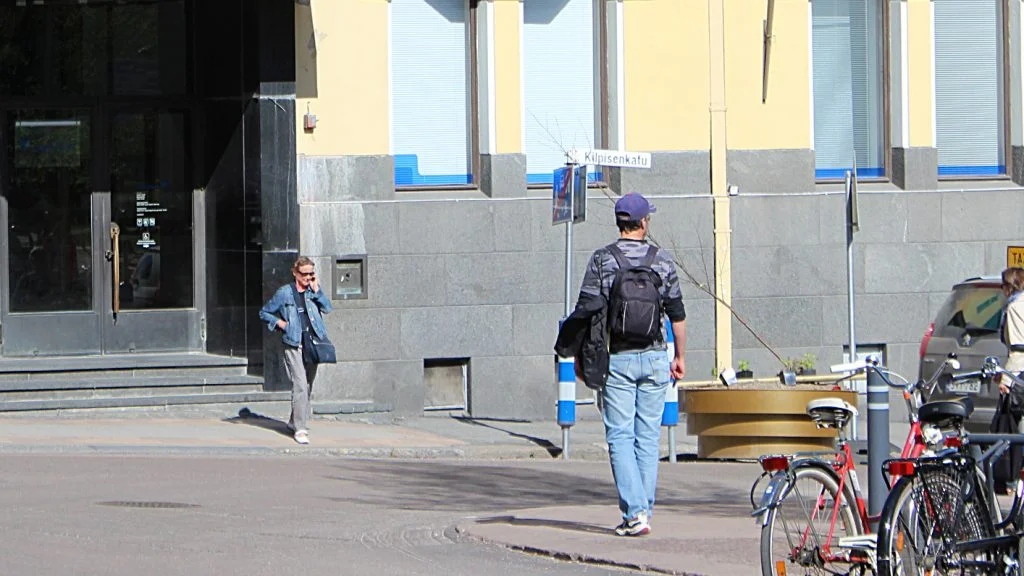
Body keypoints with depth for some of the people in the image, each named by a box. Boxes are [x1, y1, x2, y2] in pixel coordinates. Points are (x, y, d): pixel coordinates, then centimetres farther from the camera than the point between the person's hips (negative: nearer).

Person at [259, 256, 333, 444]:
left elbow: (327, 308, -5)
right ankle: (300, 429, -14)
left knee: (308, 386, 13)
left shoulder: (314, 290, 9)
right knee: (300, 385, -14)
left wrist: (316, 290, -8)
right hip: (293, 345, -4)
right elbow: (264, 313, 9)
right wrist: (279, 323, -4)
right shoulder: (284, 293, 0)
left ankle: (295, 421, 30)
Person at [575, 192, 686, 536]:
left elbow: (586, 313, -6)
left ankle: (635, 512, -14)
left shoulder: (602, 260, -4)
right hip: (653, 359, 2)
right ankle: (643, 510, 10)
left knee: (620, 437, -2)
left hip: (616, 359, -2)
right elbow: (677, 314, 5)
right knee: (648, 437, 9)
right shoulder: (662, 261, 1)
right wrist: (680, 357, 16)